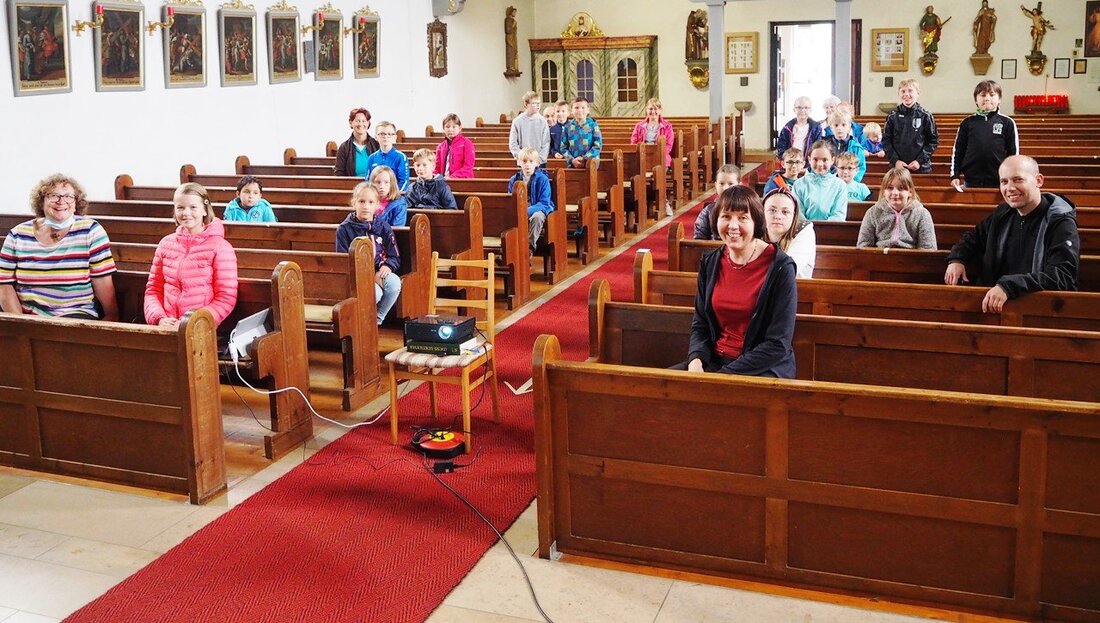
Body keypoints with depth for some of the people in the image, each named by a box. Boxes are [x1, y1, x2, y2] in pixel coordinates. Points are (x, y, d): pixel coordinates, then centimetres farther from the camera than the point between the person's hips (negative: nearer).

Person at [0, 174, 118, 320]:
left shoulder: (91, 231, 0)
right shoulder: (18, 235, 8)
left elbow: (103, 283, -2)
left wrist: (112, 317, -7)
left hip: (77, 315, -2)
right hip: (28, 318, 3)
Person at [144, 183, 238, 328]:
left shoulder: (220, 247, -2)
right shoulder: (166, 243, 12)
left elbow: (226, 299, -5)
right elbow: (153, 289, 16)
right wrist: (159, 318, -2)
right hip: (167, 327, 3)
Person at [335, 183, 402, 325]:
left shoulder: (384, 227, 9)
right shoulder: (344, 229, 1)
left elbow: (395, 257, 12)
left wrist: (388, 266, -14)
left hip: (380, 272, 3)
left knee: (394, 283, -32)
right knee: (375, 292, -35)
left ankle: (378, 318, -11)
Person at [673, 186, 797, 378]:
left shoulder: (780, 267, -12)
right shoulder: (710, 263, 4)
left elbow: (778, 345, -14)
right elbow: (700, 325, 10)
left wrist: (725, 374, -19)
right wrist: (696, 361, -12)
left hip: (763, 370, -5)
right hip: (714, 361, 5)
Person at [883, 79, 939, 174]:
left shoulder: (925, 116, 0)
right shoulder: (893, 116, 3)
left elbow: (933, 140, 1)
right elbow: (886, 141, 3)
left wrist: (920, 160, -9)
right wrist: (895, 160, -9)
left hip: (921, 167, -1)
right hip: (898, 166, 1)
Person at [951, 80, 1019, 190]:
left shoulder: (1007, 123, 0)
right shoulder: (967, 123, 4)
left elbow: (1014, 153, 3)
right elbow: (957, 150, 8)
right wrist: (955, 176, 0)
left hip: (999, 182, -1)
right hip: (971, 182, 1)